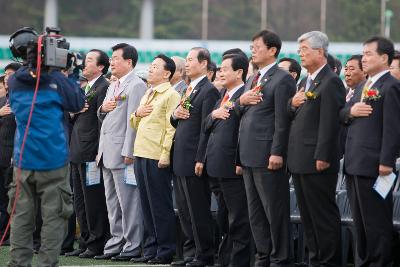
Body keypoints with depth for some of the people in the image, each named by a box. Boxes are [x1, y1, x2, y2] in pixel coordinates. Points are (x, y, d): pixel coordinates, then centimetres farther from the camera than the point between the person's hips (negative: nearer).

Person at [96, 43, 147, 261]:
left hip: (123, 152, -9)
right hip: (108, 152, 9)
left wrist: (128, 152, -20)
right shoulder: (113, 86, 20)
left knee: (128, 201, -6)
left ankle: (133, 246, -4)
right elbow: (102, 117, 27)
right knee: (112, 202, 12)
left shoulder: (137, 86, -10)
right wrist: (103, 108, 3)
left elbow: (133, 120, -16)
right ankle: (116, 242, 17)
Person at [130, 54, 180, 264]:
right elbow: (135, 125, 27)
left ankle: (166, 251, -1)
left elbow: (171, 129, -14)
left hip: (157, 159, -9)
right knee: (147, 205, 10)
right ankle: (152, 249, 16)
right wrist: (137, 114, 5)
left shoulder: (171, 95, -7)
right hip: (141, 155, 9)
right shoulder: (147, 96, 21)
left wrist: (165, 156, -21)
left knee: (160, 206, -5)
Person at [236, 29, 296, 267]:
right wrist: (241, 101, -2)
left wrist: (277, 153, -19)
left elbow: (283, 120, -15)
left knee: (275, 211, -4)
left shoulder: (282, 80, -10)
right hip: (249, 155, 9)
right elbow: (239, 114, 20)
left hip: (268, 156, -9)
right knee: (256, 211, 13)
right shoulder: (253, 80, 18)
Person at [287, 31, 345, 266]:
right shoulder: (305, 82, 18)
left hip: (317, 162, -10)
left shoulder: (331, 82, -12)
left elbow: (329, 123, -17)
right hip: (300, 162, 10)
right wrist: (292, 104, -1)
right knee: (308, 217, 13)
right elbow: (293, 117, 21)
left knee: (324, 216, -5)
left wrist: (322, 158, -21)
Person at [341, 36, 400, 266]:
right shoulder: (366, 86, 19)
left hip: (373, 166, -9)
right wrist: (350, 111, -3)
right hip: (355, 165, 9)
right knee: (360, 220, 14)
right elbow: (341, 114, 20)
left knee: (377, 222, -4)